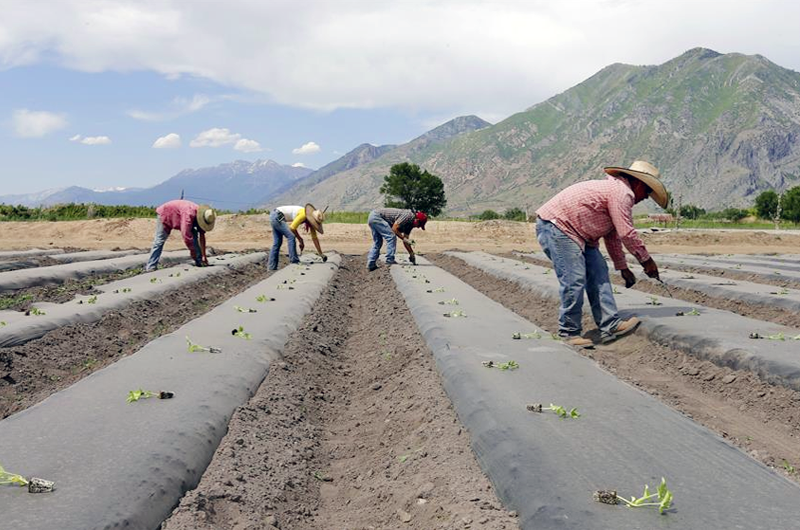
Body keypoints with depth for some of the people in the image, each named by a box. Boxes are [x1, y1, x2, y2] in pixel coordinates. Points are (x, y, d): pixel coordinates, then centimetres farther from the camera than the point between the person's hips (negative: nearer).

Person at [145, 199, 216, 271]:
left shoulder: (200, 216, -17)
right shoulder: (189, 214, -42)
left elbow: (202, 236, -11)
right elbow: (186, 234, -42)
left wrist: (204, 256, -11)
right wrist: (192, 251, -33)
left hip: (178, 218, 7)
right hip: (165, 214, -7)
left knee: (194, 235, -7)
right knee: (159, 241, -11)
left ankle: (199, 262, -5)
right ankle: (151, 267, -9)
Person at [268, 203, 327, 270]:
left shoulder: (311, 218, 1)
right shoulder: (303, 215, -25)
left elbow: (314, 237, 7)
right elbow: (292, 228, -23)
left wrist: (321, 253, 8)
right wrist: (300, 240, -9)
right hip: (277, 216, -9)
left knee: (277, 243, 9)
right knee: (291, 236, -14)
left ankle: (272, 267, 11)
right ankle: (294, 261, -10)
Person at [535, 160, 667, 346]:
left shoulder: (614, 190, 21)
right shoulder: (621, 192, -13)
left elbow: (613, 236, 27)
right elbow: (627, 233, -16)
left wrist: (623, 268, 28)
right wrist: (646, 260, -3)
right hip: (555, 226, -11)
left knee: (598, 274, 7)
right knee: (574, 280, -12)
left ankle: (609, 326, 6)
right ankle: (569, 332, -1)